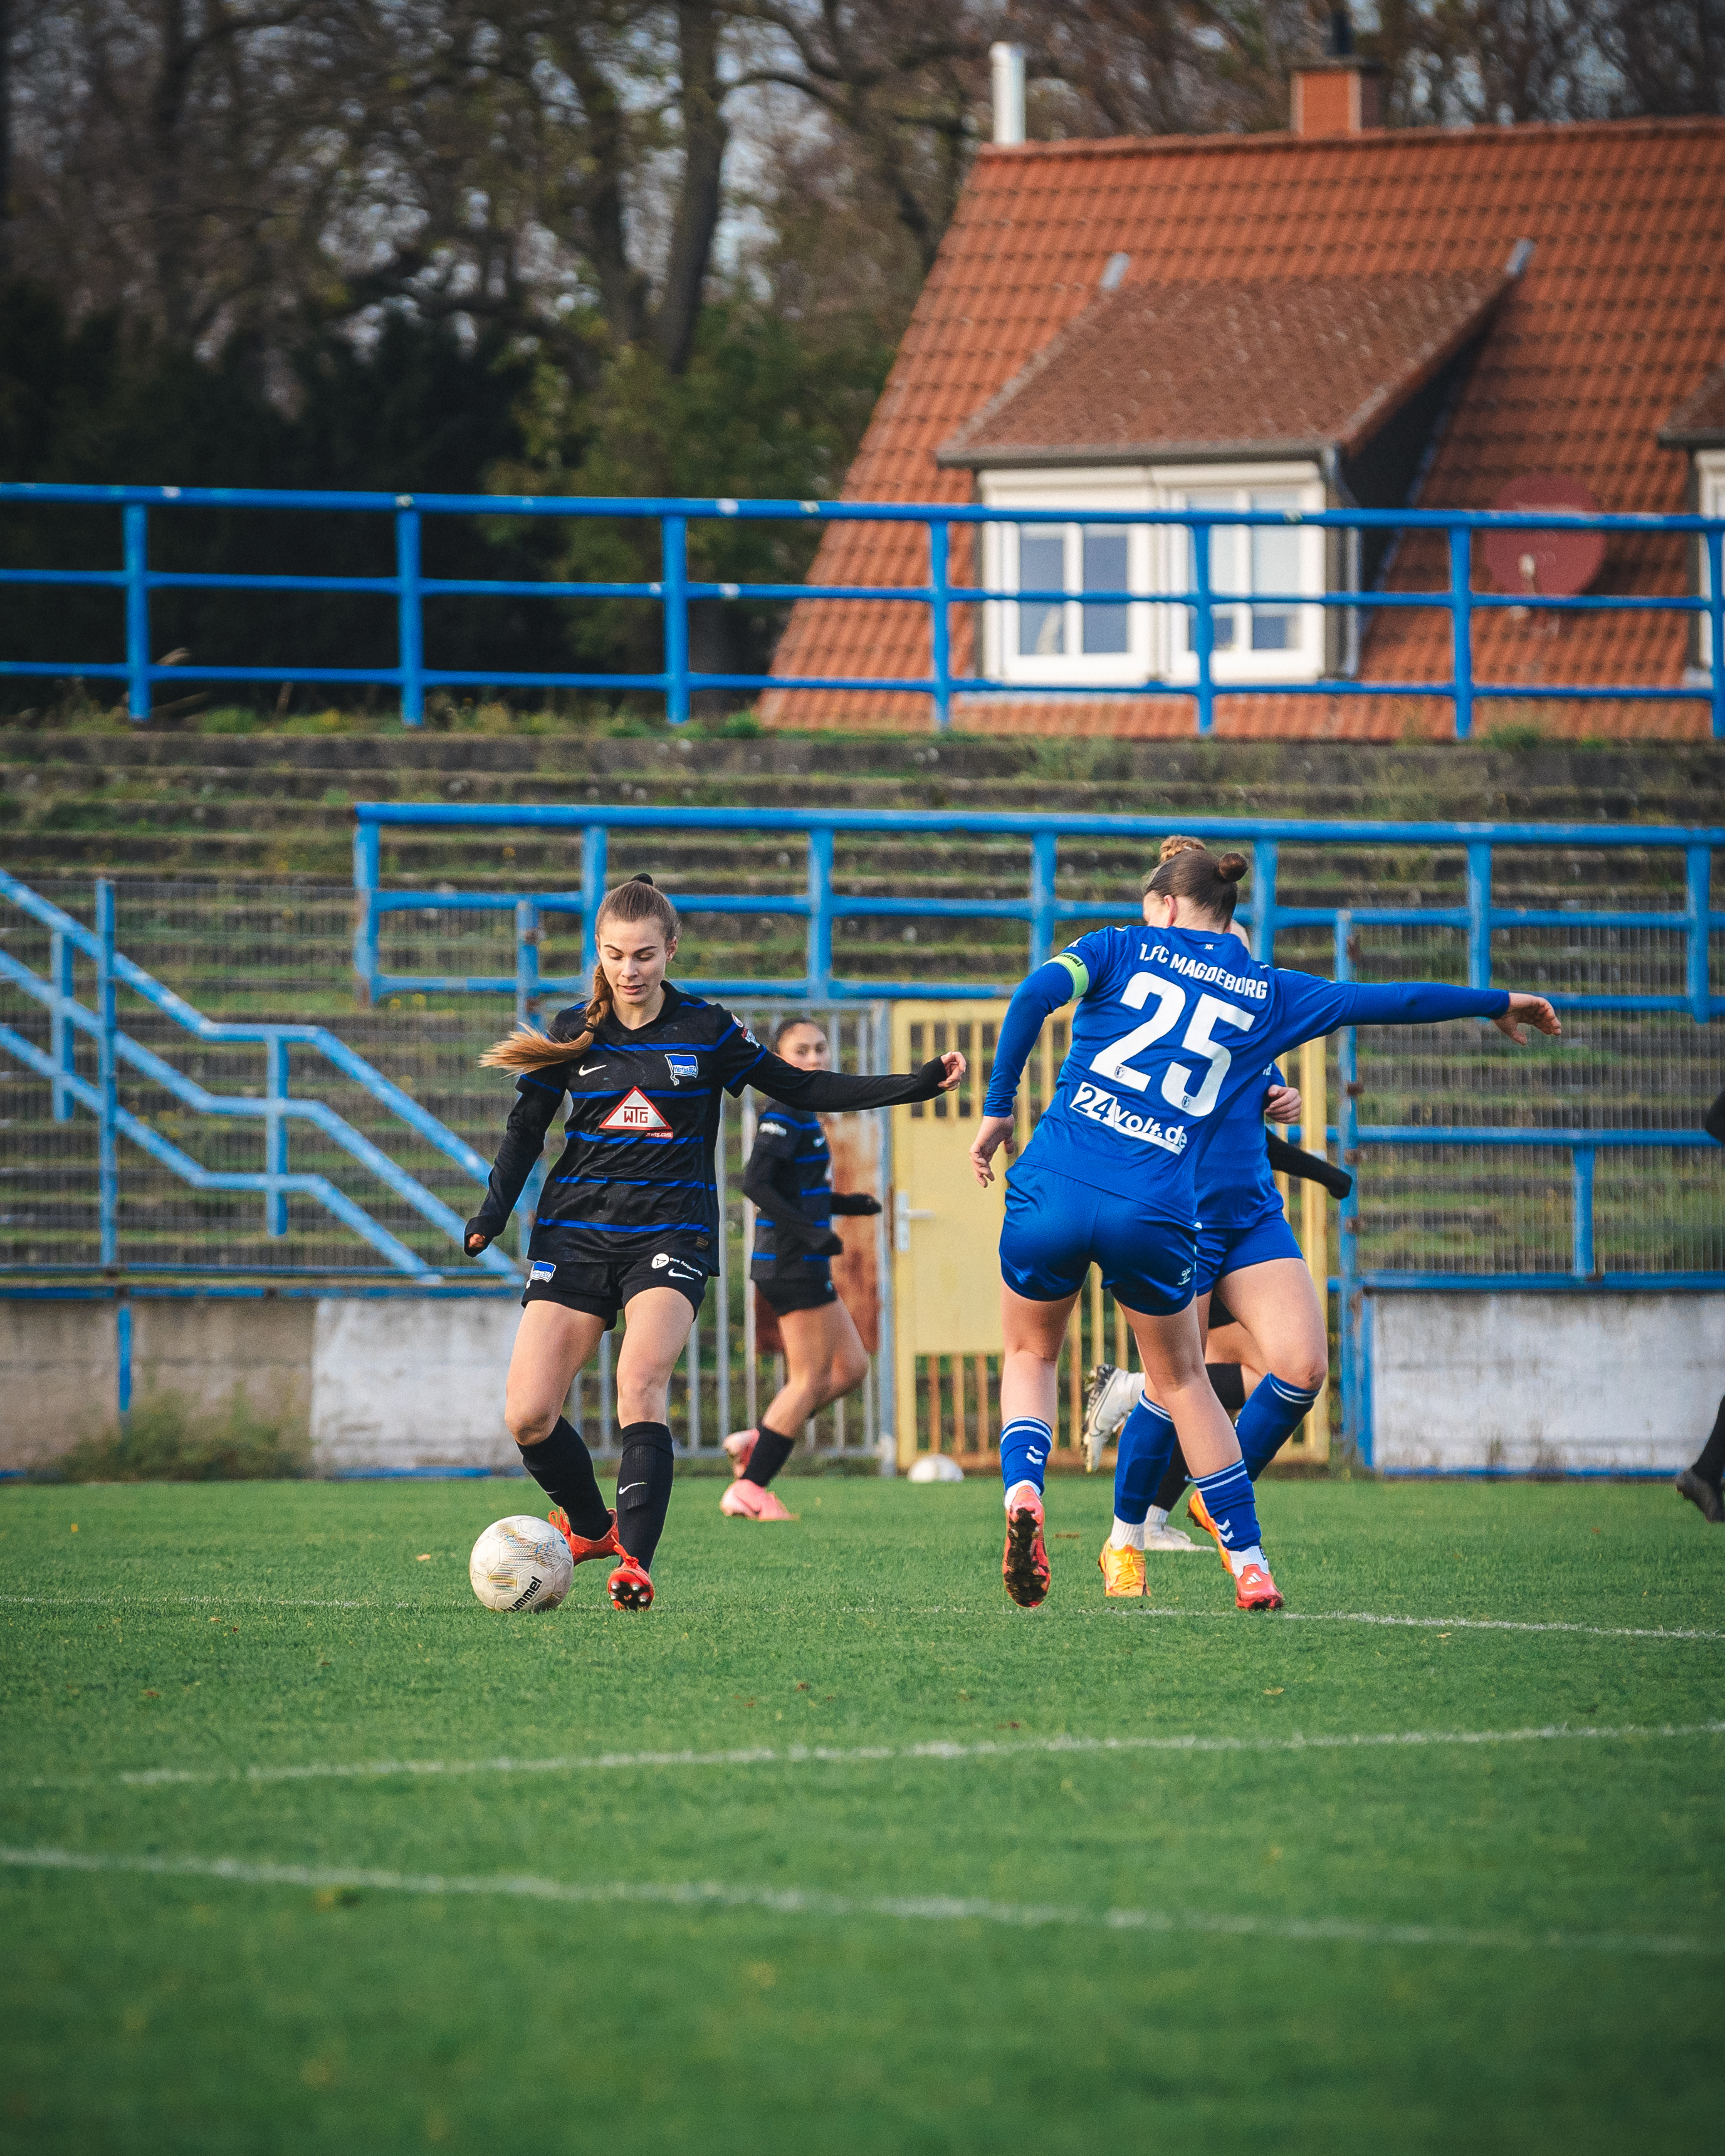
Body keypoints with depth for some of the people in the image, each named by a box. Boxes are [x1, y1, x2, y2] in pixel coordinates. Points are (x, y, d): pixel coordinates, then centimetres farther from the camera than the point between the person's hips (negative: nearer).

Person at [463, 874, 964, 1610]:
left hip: (671, 1233, -2)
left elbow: (798, 1088, 8)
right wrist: (494, 1208, -3)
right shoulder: (572, 1033, 5)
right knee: (526, 1416, -8)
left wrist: (913, 1085, 2)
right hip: (576, 1233, 2)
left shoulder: (704, 1030, 1)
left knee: (640, 1382, -27)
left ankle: (634, 1560, -29)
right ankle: (588, 1526, 19)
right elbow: (526, 1127, 13)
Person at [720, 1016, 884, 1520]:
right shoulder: (785, 1116, -13)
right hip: (791, 1264, -10)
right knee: (810, 1379, -6)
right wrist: (809, 1231, -25)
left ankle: (757, 1441, 12)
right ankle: (749, 1489, -5)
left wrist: (846, 1203, 15)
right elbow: (755, 1184, -22)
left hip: (804, 1265, 10)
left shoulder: (803, 1117, 17)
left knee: (851, 1368, 11)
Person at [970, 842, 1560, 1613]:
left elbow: (1034, 996, -8)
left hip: (1054, 1187, -1)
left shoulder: (1122, 948, 10)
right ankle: (1249, 1566, 16)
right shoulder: (1267, 994, 14)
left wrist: (997, 1109, -3)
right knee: (1181, 1379, 20)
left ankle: (1022, 1491, -7)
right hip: (1154, 1213, 1)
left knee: (1030, 1354, 21)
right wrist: (1499, 1004, 35)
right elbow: (1392, 1001, 21)